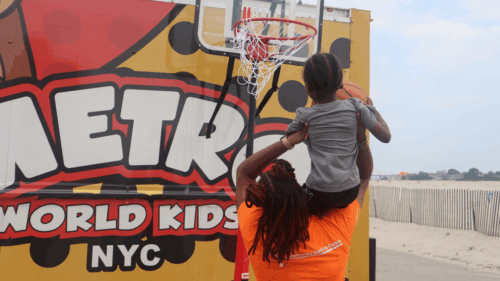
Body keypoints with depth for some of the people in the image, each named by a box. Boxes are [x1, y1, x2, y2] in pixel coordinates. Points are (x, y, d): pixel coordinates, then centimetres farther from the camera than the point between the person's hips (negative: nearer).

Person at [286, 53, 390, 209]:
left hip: (318, 195, -2)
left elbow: (288, 136, 14)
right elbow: (386, 137, -1)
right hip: (350, 192, 2)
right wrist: (371, 109, 15)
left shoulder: (306, 116, -7)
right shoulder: (355, 108, -6)